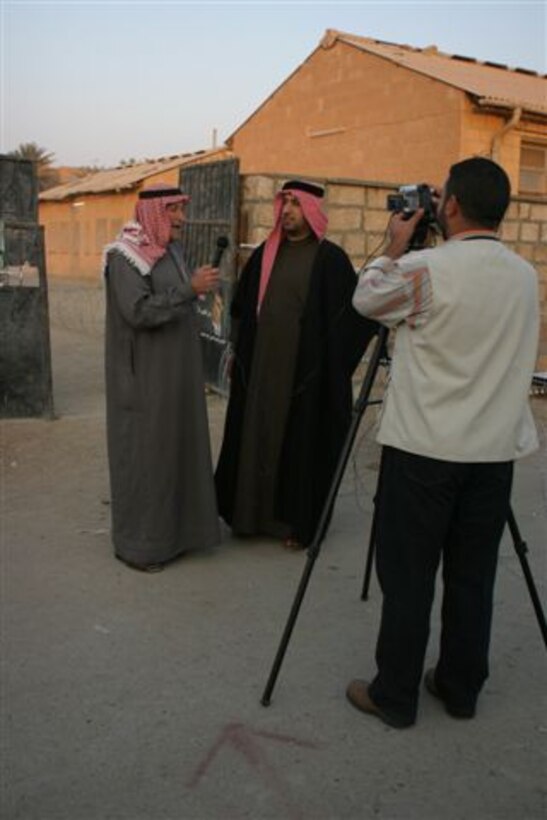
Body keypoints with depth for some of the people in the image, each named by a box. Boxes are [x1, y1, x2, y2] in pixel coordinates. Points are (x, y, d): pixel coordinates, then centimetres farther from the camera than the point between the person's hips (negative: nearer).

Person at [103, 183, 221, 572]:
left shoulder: (172, 251, 11)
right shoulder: (126, 256, -13)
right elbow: (138, 311, -24)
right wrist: (190, 288, -25)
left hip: (176, 373, 8)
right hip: (145, 376, -8)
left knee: (177, 446, 13)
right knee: (143, 453, 0)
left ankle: (173, 528, 27)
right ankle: (137, 542, 13)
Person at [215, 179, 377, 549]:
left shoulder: (330, 258, -5)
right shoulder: (264, 255, 10)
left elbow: (356, 309, -8)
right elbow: (241, 308, 18)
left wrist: (332, 358, -13)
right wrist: (238, 349, 14)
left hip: (306, 371, -5)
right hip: (260, 367, 5)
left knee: (302, 445, 4)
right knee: (256, 439, 11)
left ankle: (299, 521, 18)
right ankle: (253, 512, 26)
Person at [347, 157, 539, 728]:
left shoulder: (425, 269, -13)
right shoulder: (525, 275, 6)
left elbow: (365, 299, 4)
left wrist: (395, 248, 17)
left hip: (423, 450, -5)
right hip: (495, 451, 6)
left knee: (406, 578, 5)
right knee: (472, 577, 15)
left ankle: (394, 697, 17)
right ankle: (461, 687, 29)